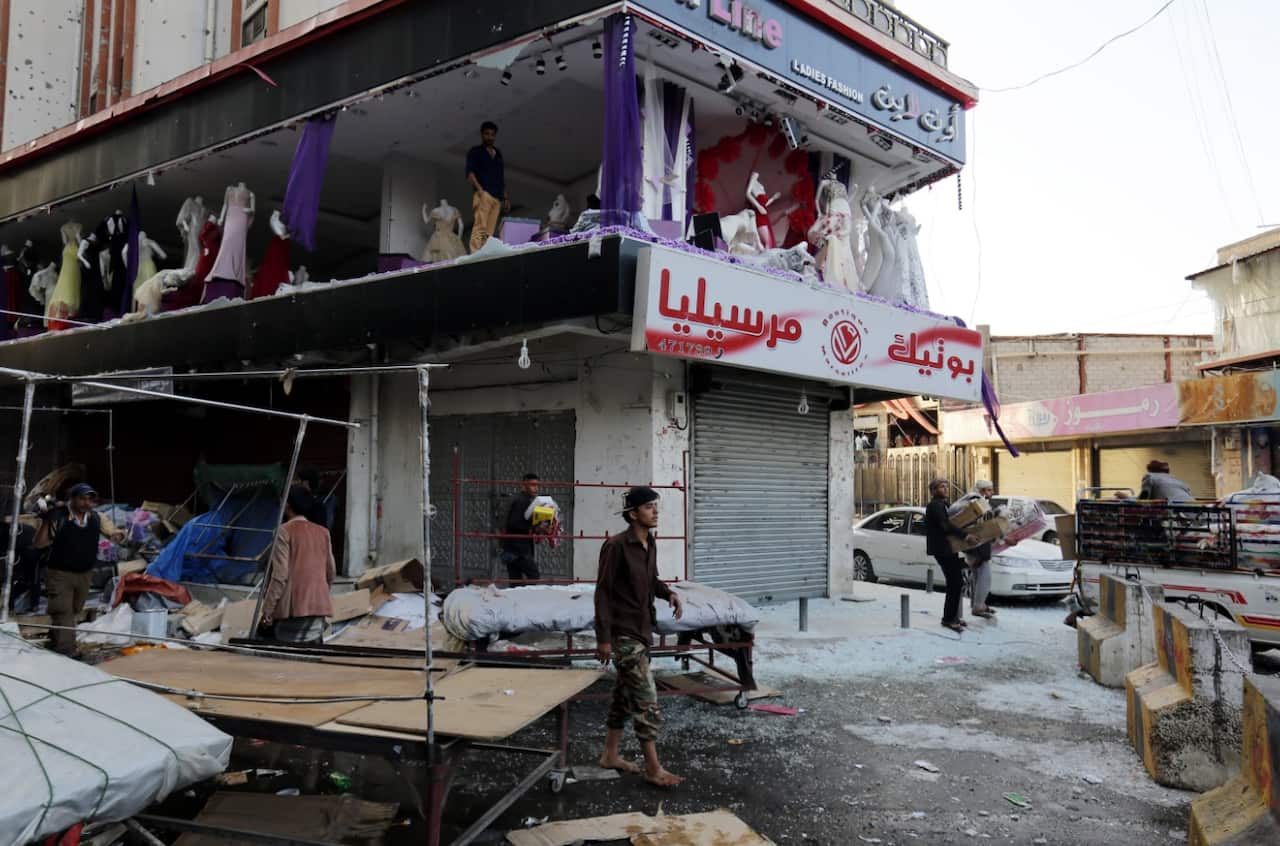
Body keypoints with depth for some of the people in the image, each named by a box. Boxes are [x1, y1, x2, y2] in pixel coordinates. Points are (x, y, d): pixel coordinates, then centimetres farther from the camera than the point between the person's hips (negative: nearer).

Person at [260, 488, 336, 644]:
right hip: (318, 606, 5)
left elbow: (280, 574, -11)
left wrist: (267, 609, -7)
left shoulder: (285, 531, -4)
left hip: (292, 607, -5)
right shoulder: (323, 532, 12)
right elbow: (331, 571, 15)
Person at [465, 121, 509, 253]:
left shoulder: (498, 154, 26)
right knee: (480, 227, -19)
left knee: (490, 231, -2)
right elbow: (469, 173, -3)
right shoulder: (475, 151, 9)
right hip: (483, 194, -6)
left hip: (497, 197, 6)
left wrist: (505, 196, 16)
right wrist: (479, 189, -19)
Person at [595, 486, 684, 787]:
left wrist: (669, 593, -2)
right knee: (646, 700, -6)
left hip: (642, 630, 8)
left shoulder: (650, 543, 6)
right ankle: (653, 768, 3)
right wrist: (603, 637, -18)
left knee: (625, 695, 17)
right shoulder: (616, 546, -18)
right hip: (624, 633, -8)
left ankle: (611, 755, 29)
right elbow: (603, 592, -17)